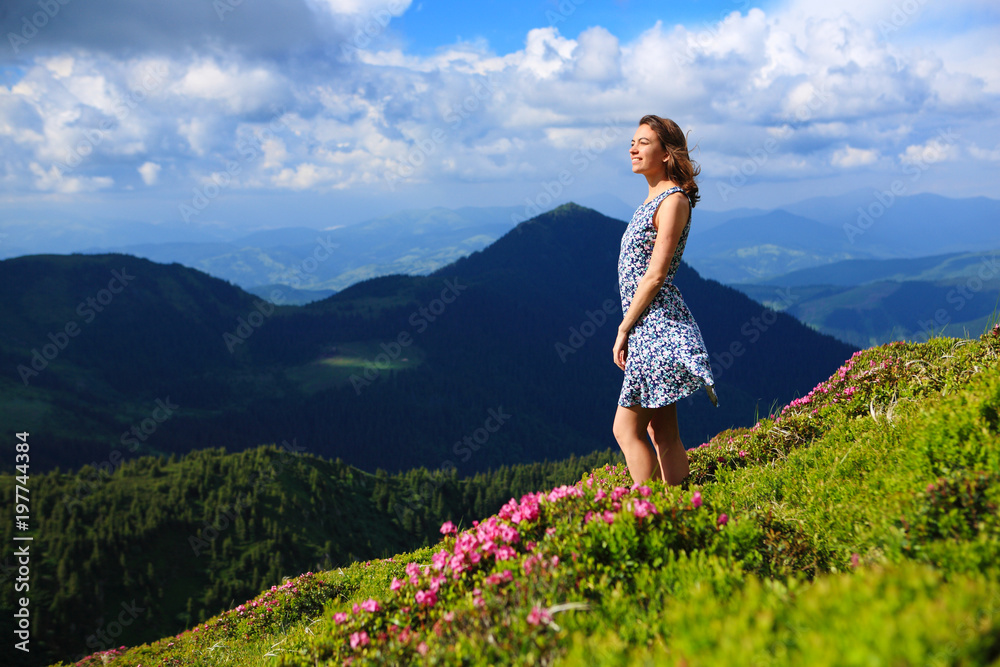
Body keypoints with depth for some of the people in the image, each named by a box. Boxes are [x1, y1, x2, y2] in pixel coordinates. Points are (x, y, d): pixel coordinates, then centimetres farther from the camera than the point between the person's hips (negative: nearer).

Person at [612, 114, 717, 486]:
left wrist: (624, 329, -13)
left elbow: (655, 275, -17)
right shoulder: (655, 198, 16)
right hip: (650, 325, 10)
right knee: (661, 432, 11)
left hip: (656, 326, -9)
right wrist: (629, 327, 18)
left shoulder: (673, 201, -12)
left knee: (626, 429, -7)